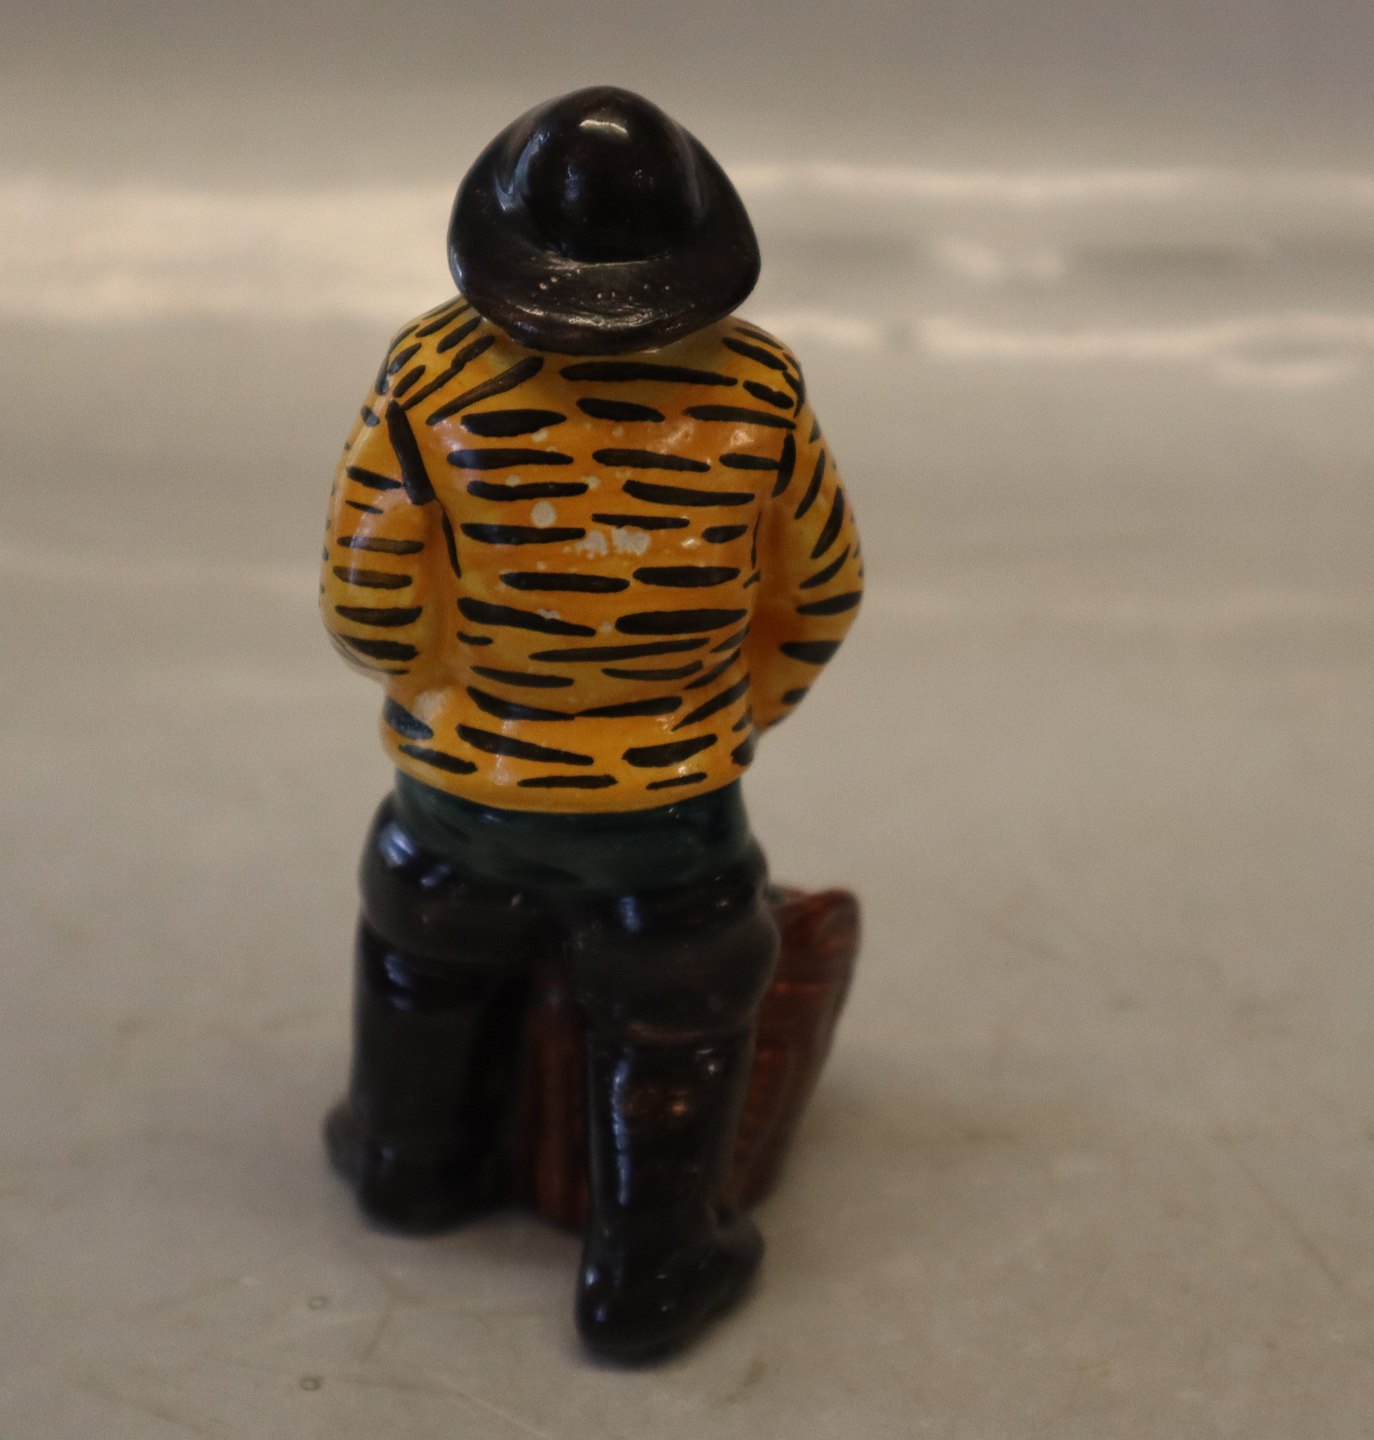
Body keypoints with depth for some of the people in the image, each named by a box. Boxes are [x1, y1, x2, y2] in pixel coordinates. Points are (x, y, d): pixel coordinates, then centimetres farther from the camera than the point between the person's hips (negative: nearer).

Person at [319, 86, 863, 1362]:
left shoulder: (435, 377, -19)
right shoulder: (750, 384, -14)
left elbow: (373, 603, -14)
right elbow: (815, 588, -2)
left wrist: (467, 704, 6)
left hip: (470, 778, 1)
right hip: (670, 792, -1)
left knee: (435, 934, 28)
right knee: (674, 1008, 19)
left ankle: (415, 1160, 47)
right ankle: (644, 1272, 25)